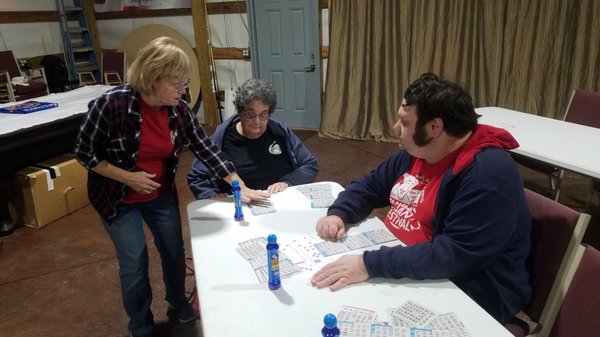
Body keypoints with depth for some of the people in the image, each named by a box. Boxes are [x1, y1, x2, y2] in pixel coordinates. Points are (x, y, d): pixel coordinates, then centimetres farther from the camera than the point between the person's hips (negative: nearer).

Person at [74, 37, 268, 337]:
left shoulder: (178, 109, -12)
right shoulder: (112, 104, -26)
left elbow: (205, 148, -8)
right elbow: (84, 153, -16)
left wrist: (240, 186, -11)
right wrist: (128, 177, -23)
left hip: (161, 195, 5)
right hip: (119, 199, -4)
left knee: (175, 252, 16)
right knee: (135, 264, 6)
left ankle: (178, 305, 44)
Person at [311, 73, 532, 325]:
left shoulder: (488, 174, -25)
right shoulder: (415, 153, 3)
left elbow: (456, 255, -32)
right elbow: (370, 185, 13)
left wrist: (370, 265, -35)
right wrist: (338, 214, -7)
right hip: (399, 267, 8)